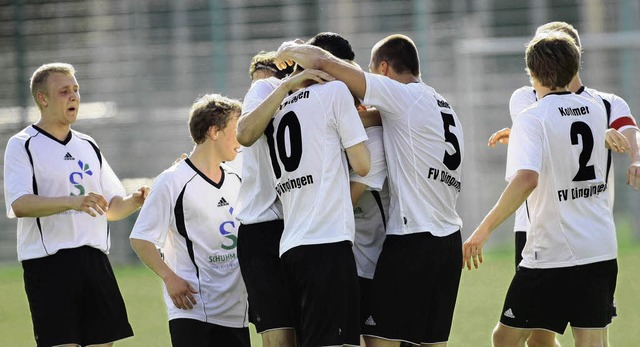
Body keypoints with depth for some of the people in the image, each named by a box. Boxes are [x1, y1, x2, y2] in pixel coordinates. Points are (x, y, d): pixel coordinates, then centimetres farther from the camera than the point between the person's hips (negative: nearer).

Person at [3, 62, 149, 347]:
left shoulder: (88, 146, 18)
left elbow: (111, 208, 21)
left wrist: (133, 202, -1)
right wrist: (72, 201, -31)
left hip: (95, 260, 6)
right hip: (49, 265, -6)